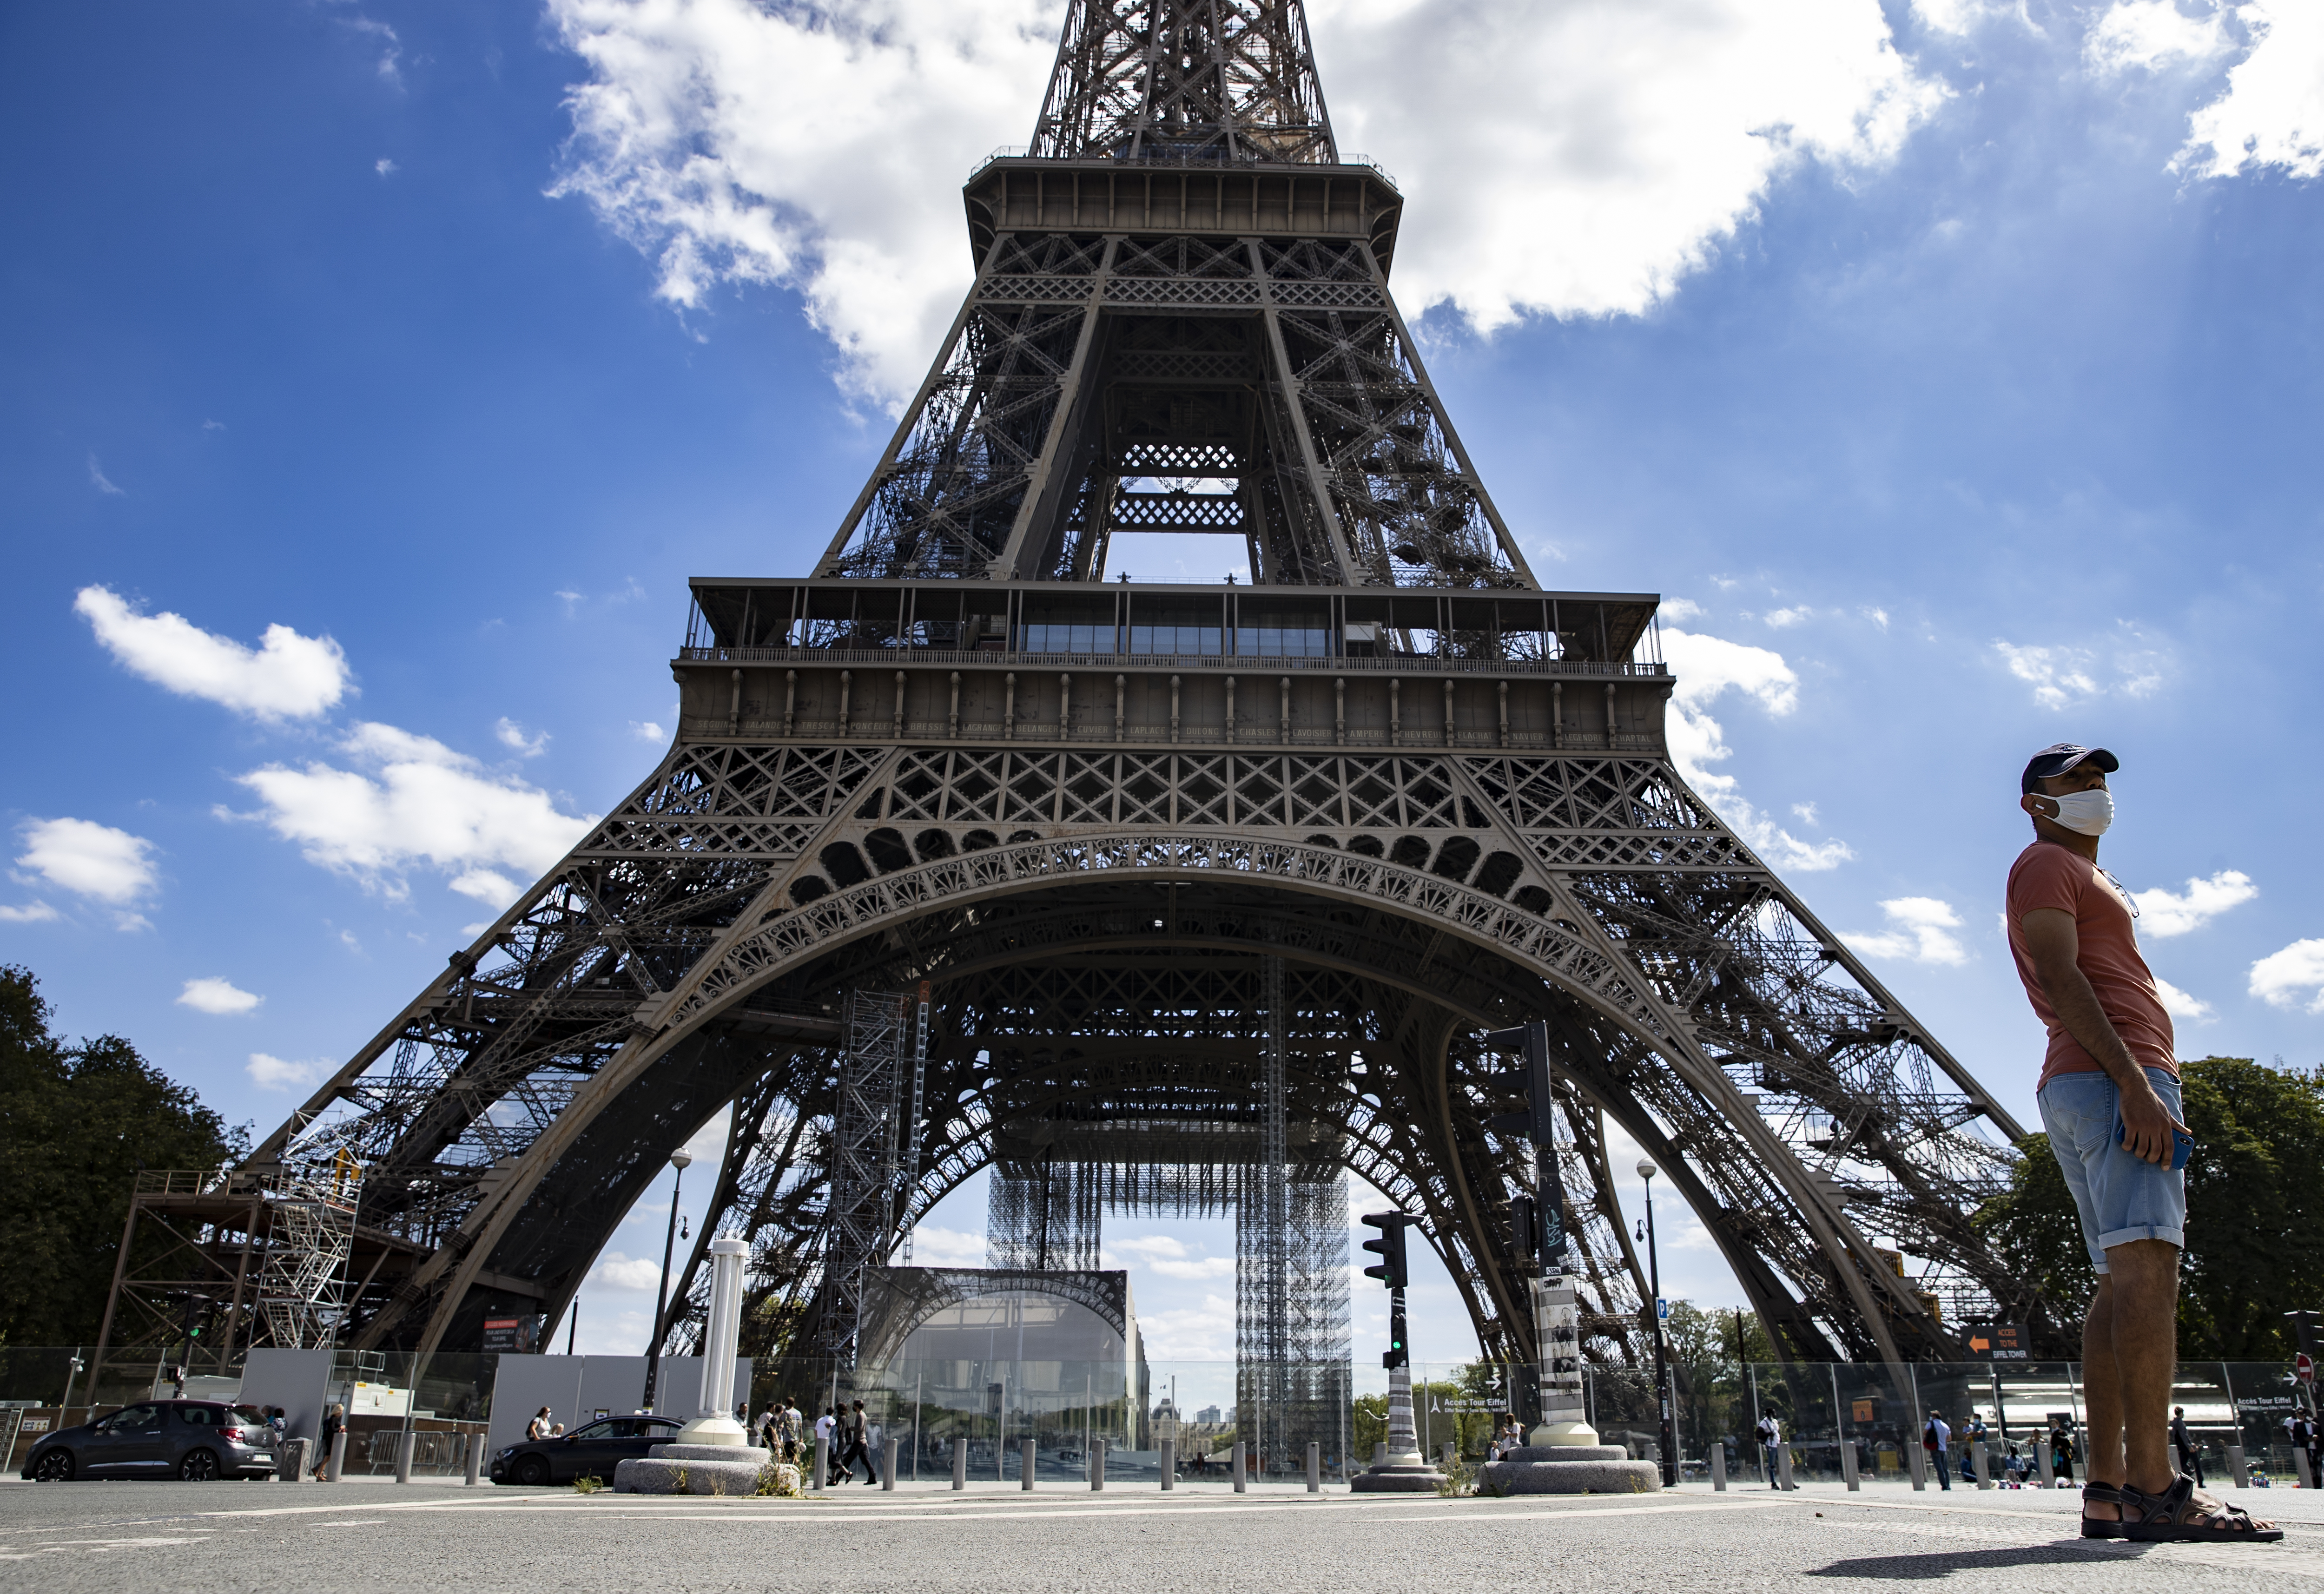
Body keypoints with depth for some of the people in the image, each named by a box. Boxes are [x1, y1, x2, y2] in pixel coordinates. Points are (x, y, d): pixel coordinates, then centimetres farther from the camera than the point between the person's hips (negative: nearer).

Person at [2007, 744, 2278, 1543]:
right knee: (2146, 1267, -19)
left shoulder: (2085, 878, 32)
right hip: (2109, 1078, -10)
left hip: (2112, 1084, 10)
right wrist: (2131, 1078, -24)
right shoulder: (2044, 864, 2)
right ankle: (2153, 1488, -25)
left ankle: (2108, 1491, 1)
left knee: (2124, 1283, 4)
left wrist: (2138, 1084, 18)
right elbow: (2059, 976, -13)